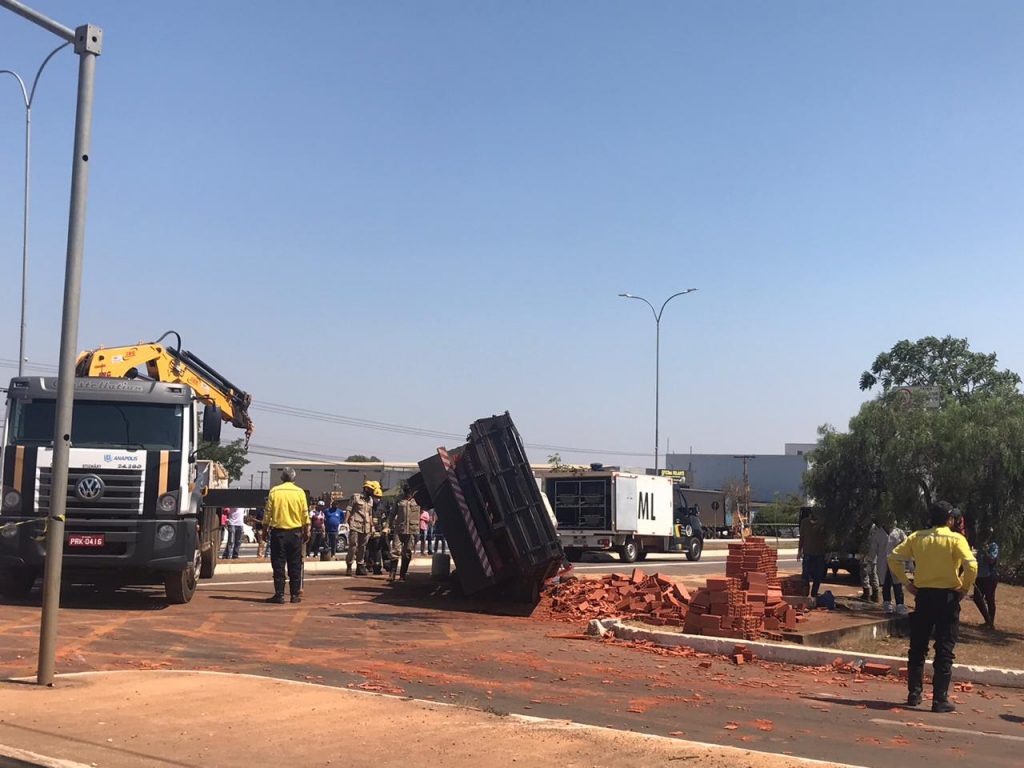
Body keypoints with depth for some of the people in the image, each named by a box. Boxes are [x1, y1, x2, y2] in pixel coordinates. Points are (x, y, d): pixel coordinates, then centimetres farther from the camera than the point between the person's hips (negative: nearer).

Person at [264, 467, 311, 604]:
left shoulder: (274, 491, -3)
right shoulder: (300, 492, -2)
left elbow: (268, 513, -2)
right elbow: (305, 515, 0)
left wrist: (265, 528, 9)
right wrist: (306, 532, 9)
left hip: (278, 532, -1)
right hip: (295, 532, 1)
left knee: (278, 565, 4)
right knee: (295, 565, 7)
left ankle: (279, 594, 2)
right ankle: (295, 594, 7)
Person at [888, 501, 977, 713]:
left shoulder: (917, 537, 3)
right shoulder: (956, 539, -7)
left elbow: (894, 558, 1)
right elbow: (971, 565, -20)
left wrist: (907, 584, 6)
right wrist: (965, 588, -7)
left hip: (923, 595, 3)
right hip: (948, 597, -3)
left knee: (917, 647, 13)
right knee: (944, 650, 2)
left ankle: (914, 694, 15)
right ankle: (940, 699, 2)